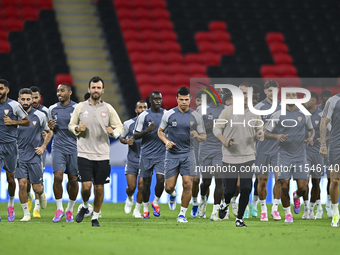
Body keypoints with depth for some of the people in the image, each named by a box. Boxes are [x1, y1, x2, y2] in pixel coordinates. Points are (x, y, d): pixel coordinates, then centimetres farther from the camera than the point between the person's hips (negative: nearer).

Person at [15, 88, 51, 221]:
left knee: (36, 188, 2)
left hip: (35, 155, 0)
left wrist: (43, 147, 2)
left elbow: (49, 132, 13)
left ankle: (41, 194, 39)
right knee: (22, 184, -11)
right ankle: (26, 213, 2)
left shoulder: (40, 116, -2)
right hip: (20, 155, 0)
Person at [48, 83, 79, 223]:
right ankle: (59, 208, 1)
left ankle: (70, 210, 20)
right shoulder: (52, 109, 9)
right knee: (57, 177, -13)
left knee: (73, 180, 2)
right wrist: (50, 126, -2)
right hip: (58, 147, 1)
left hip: (74, 148, -1)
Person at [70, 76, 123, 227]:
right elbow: (71, 125, 13)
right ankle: (85, 206, 20)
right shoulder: (80, 107, 4)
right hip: (84, 154, -1)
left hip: (102, 155, 1)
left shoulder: (108, 108, 4)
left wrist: (114, 132, -13)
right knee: (86, 186, -11)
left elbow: (119, 127, 9)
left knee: (99, 188, 2)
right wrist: (77, 128, -10)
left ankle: (95, 217, 17)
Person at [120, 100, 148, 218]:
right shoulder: (129, 124, 1)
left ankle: (137, 210, 10)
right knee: (131, 187, -4)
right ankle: (129, 199, 32)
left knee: (142, 186, -7)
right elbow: (121, 138, 12)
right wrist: (127, 141, -10)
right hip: (132, 159, 0)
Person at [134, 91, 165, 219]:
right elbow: (135, 136, -2)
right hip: (146, 154, -1)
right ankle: (145, 208, 19)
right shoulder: (144, 115, -3)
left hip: (161, 154, 1)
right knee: (146, 182, 4)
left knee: (161, 180, -12)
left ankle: (156, 202, 13)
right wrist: (148, 130, -18)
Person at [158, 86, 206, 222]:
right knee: (169, 187, 0)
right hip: (172, 154, 0)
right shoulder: (169, 114, -1)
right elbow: (160, 131, 10)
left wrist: (198, 136, -18)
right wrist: (166, 141, -10)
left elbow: (203, 136, 6)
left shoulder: (196, 116, 0)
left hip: (188, 154, 0)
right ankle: (172, 195, 39)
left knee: (187, 184, -10)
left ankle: (182, 214, 4)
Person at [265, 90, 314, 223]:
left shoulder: (304, 115, 4)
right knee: (284, 186, -10)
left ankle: (296, 197, 34)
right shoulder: (278, 115, -1)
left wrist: (311, 137, -3)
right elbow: (266, 133, 2)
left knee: (302, 188, -4)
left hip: (300, 156, 2)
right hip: (284, 156, -2)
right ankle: (287, 214, 11)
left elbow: (311, 130, 20)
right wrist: (277, 136, -19)